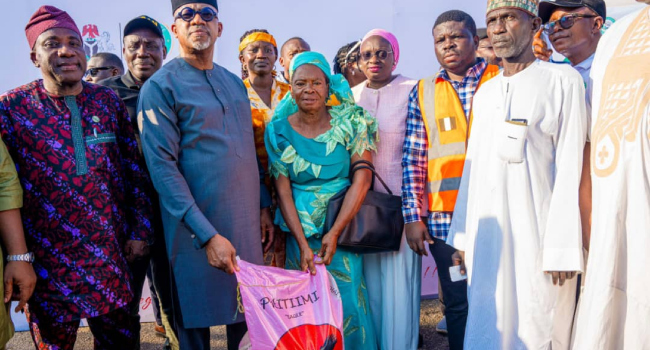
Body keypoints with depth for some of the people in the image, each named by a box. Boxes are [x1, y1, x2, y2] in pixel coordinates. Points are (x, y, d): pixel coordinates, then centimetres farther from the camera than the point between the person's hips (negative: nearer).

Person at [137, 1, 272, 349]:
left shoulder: (235, 83, 12)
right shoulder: (160, 86, -8)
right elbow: (162, 166, -15)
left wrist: (263, 207, 10)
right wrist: (207, 235, -21)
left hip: (247, 226, 6)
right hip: (196, 229, -5)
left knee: (246, 320, 14)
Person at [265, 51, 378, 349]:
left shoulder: (351, 122, -5)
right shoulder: (279, 130, -2)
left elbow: (362, 179, -10)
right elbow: (283, 191, -4)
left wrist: (335, 232, -16)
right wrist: (303, 244, -13)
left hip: (344, 225, -1)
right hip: (300, 229, 1)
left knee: (347, 299, 0)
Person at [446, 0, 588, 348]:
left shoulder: (563, 81, -2)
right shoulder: (485, 92, 16)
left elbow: (569, 168, -8)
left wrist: (561, 247, -13)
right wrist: (462, 234, 11)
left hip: (537, 236, -5)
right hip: (485, 237, 5)